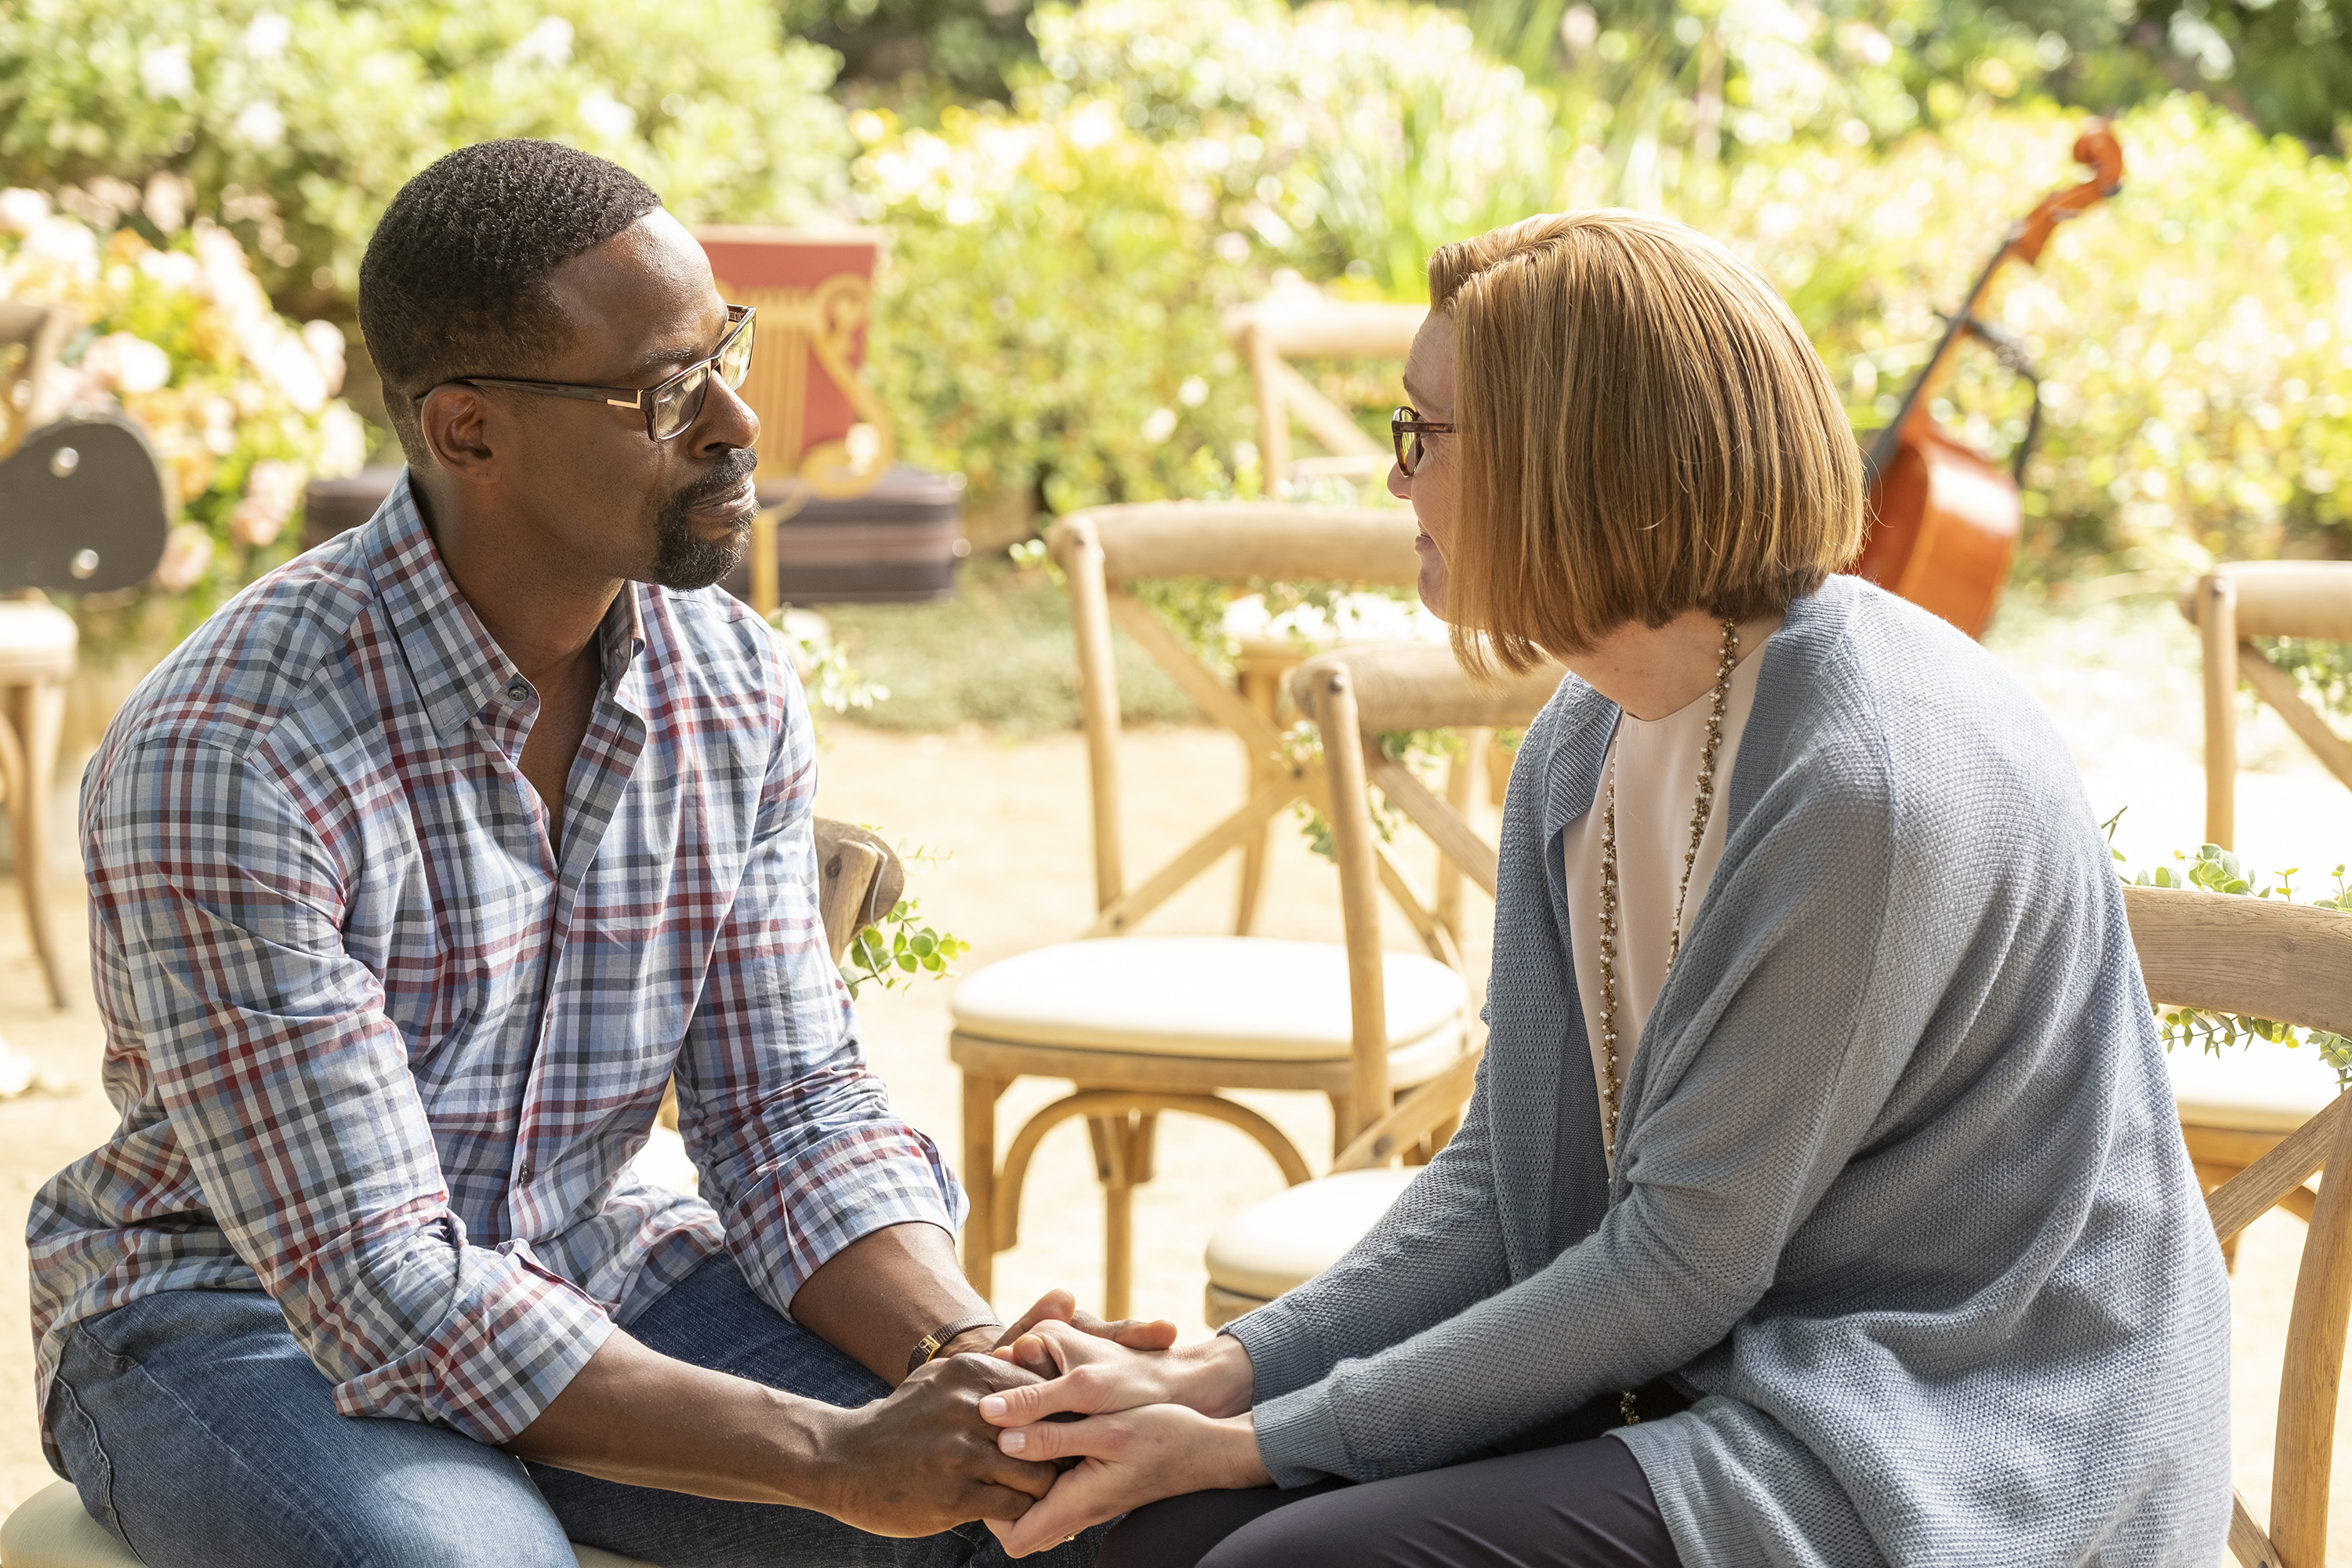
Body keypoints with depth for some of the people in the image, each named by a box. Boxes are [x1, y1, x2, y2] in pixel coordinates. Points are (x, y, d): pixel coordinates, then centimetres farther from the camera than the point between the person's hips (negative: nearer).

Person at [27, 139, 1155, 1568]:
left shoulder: (734, 686, -4)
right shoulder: (229, 756, -26)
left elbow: (791, 1111, -2)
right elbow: (383, 1290, -27)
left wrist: (961, 1352, -23)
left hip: (585, 1266, 5)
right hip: (241, 1311, -5)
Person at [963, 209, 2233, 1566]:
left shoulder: (1868, 779, -22)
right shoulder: (1584, 744, 6)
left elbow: (1679, 1269, -19)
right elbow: (1506, 1174, 9)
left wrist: (1260, 1444, -15)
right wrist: (1218, 1377, -5)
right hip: (1718, 1385, 8)